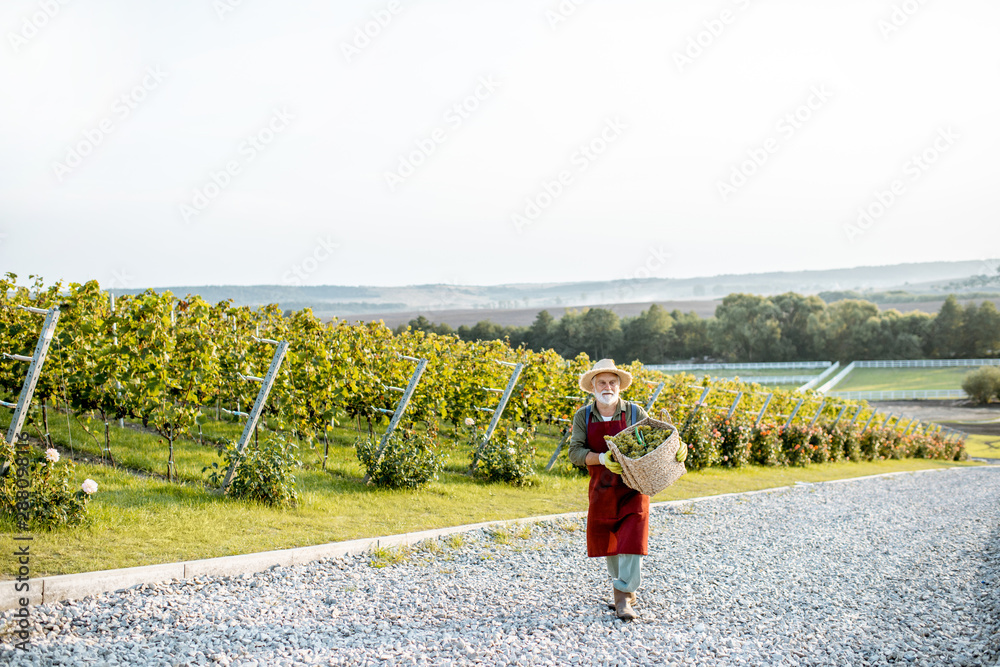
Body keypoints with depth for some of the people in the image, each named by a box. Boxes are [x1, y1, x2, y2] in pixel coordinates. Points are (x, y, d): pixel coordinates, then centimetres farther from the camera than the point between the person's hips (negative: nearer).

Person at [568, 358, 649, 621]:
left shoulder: (635, 412, -3)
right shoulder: (583, 417, 0)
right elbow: (575, 452, -9)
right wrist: (602, 458, -27)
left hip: (632, 487, -2)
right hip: (602, 489, 3)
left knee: (632, 538, -12)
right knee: (605, 540, 13)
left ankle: (623, 597, -6)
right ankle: (625, 586, 37)